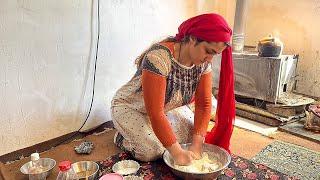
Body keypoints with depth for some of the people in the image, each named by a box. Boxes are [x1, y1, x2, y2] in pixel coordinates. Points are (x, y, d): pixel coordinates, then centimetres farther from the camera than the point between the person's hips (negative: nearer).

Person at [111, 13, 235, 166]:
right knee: (153, 151, -22)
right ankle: (123, 136, 8)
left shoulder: (203, 62, -15)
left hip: (167, 107, 6)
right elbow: (155, 113, -36)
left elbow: (204, 104, -14)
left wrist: (196, 144, -23)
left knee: (193, 135, -5)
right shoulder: (159, 57, -37)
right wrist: (177, 152, -34)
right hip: (130, 108, -6)